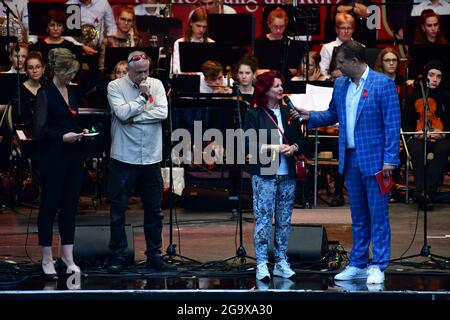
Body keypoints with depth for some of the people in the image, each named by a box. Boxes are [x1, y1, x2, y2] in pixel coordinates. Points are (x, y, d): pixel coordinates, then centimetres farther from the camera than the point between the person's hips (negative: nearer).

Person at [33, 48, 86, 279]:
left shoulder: (71, 91, 11)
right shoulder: (46, 93, -10)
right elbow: (39, 129, -14)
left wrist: (80, 131, 6)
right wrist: (63, 137, -22)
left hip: (73, 156, 7)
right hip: (53, 157, -7)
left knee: (70, 205, 7)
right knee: (50, 205, 2)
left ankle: (68, 257, 13)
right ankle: (47, 258, 10)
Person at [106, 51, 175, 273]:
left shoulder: (156, 85, 5)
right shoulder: (115, 87, -3)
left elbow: (162, 113, -9)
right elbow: (122, 113, -18)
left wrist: (133, 118, -14)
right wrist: (143, 96, -12)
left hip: (151, 158, 3)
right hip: (123, 158, -3)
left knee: (154, 210, 9)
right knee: (118, 209, 1)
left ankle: (154, 255, 18)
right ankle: (118, 256, 9)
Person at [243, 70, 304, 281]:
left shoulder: (288, 113, 13)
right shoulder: (255, 114, -1)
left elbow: (300, 139, 14)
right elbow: (249, 143, -10)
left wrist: (294, 147, -7)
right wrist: (272, 148, -18)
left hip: (287, 175, 5)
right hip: (264, 174, -5)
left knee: (284, 220, 7)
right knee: (263, 220, -6)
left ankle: (281, 262, 14)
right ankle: (261, 264, -5)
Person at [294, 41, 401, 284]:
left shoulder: (383, 84, -10)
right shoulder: (340, 85, 10)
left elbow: (392, 124, -11)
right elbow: (332, 115, 21)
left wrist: (390, 160, -15)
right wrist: (310, 117, 2)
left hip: (374, 159, -6)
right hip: (350, 159, 6)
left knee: (378, 215, -1)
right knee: (358, 216, 14)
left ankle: (377, 267, 3)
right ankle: (358, 265, 21)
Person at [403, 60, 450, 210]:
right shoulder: (414, 97, 9)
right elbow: (406, 125, 9)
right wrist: (417, 134, -12)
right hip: (419, 137, 0)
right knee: (417, 151, -35)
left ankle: (428, 191, -44)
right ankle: (420, 191, -46)